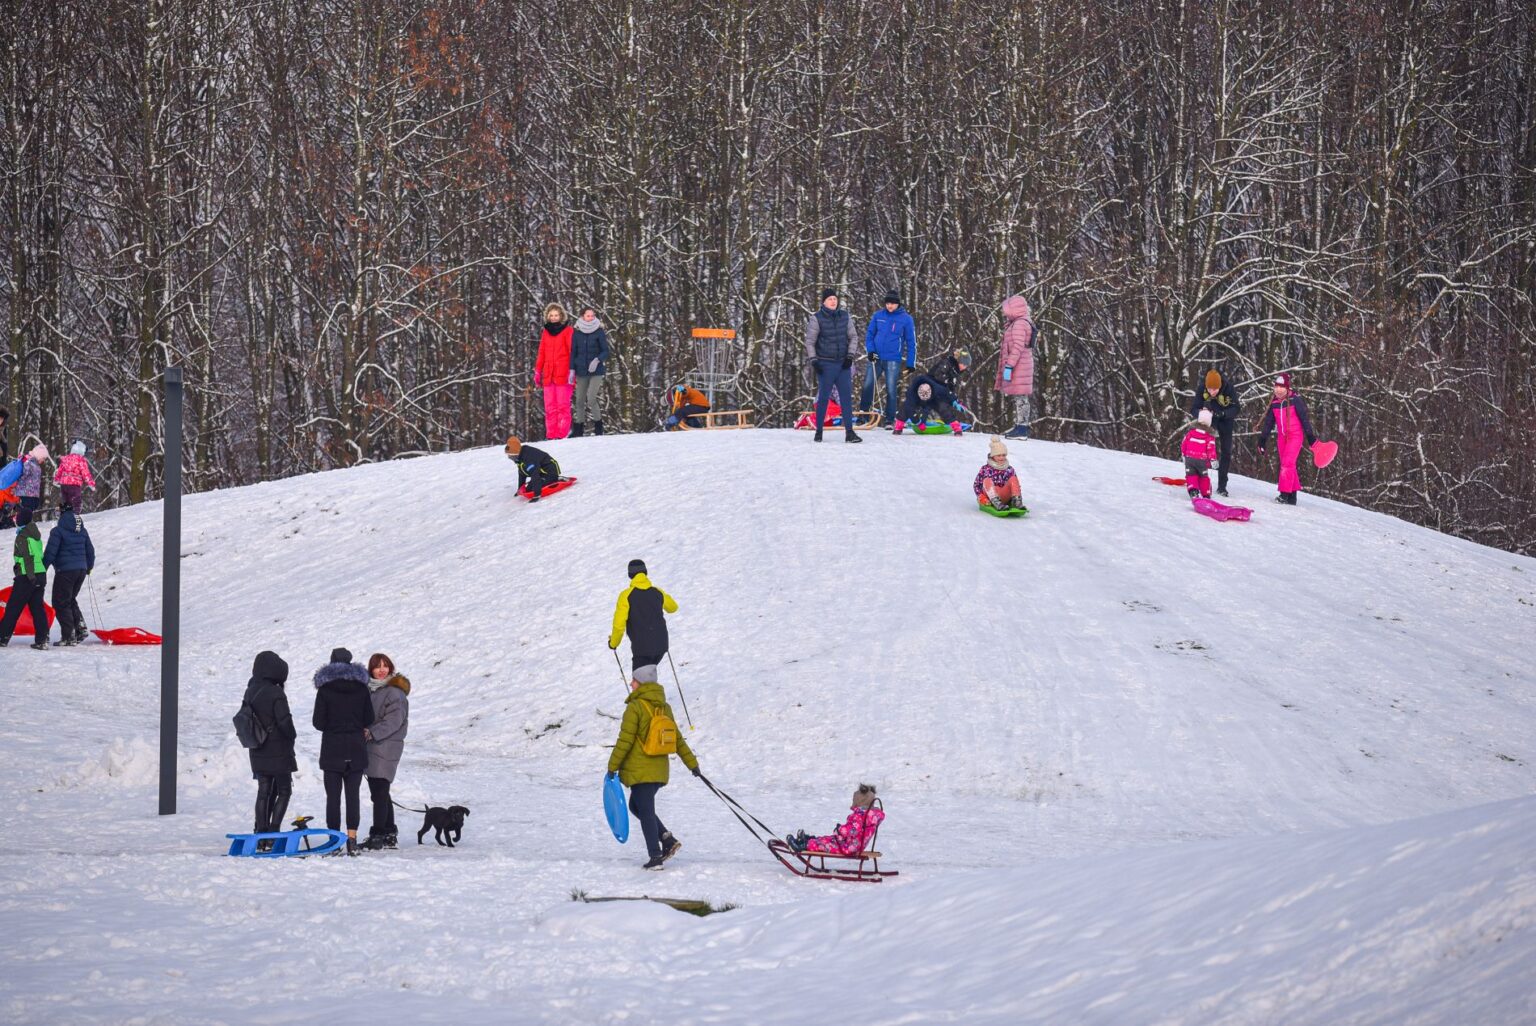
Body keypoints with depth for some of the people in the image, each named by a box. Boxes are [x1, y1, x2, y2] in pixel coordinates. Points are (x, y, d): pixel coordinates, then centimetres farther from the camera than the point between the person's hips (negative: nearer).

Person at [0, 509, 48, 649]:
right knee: (37, 607, 6)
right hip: (41, 574, 7)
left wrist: (31, 576, -23)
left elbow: (28, 557, -19)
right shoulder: (36, 535, 14)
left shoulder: (22, 536, -10)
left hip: (26, 577, -7)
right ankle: (42, 639, -3)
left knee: (13, 608, 1)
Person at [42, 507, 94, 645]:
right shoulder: (83, 531, 10)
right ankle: (80, 627, 7)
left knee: (61, 603, 0)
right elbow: (90, 551, 18)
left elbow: (50, 553, -14)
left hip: (65, 571, -7)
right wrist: (89, 566, 35)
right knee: (71, 600, 23)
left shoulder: (58, 531, -11)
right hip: (81, 570, 7)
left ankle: (68, 636, -6)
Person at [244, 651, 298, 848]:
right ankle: (273, 833, -5)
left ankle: (260, 834, 10)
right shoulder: (276, 693, -20)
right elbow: (284, 721, -20)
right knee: (284, 791, 5)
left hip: (258, 751, 6)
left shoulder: (251, 691, 3)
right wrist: (292, 736, -1)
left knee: (264, 792, 13)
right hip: (278, 750, -6)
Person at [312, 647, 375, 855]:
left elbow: (318, 722, -6)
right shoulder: (361, 688, 1)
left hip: (332, 749, -2)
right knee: (353, 795, 4)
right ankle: (352, 840, -3)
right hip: (356, 749, 2)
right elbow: (369, 719, 4)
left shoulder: (325, 689, -6)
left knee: (333, 795, 1)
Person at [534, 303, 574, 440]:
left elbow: (573, 352, -5)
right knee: (550, 407, 2)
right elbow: (541, 354, 18)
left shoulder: (567, 331, 1)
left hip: (563, 375, -5)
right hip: (549, 376, 5)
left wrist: (572, 371, -14)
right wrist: (537, 372, 14)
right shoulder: (546, 332, 15)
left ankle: (562, 435, -8)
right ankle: (551, 436, 2)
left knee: (563, 406, -6)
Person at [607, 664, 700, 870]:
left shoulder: (635, 707, -14)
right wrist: (691, 763, 22)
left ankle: (655, 856, -2)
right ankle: (668, 839, 9)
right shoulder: (664, 708, 10)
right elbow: (678, 739, 16)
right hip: (660, 770, 8)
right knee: (637, 806, 21)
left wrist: (612, 766, -9)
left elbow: (625, 740, -16)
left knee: (645, 812, -1)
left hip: (640, 771, -8)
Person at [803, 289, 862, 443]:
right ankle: (819, 432, 11)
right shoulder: (817, 319, -5)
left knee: (846, 397, -2)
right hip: (825, 365, -3)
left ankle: (849, 432, -2)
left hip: (843, 364, 3)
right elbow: (809, 341, -4)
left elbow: (853, 337, 12)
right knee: (823, 398, 0)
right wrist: (813, 360, -13)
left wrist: (850, 355, 0)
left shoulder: (844, 317, 6)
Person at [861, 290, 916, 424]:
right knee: (867, 386, 0)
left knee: (891, 390, -1)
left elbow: (911, 342, 1)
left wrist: (910, 363, -2)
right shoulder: (878, 316, 5)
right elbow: (869, 334, 11)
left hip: (893, 359, -2)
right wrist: (870, 350, -5)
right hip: (876, 358, 2)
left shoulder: (906, 319, -2)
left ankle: (890, 419, 7)